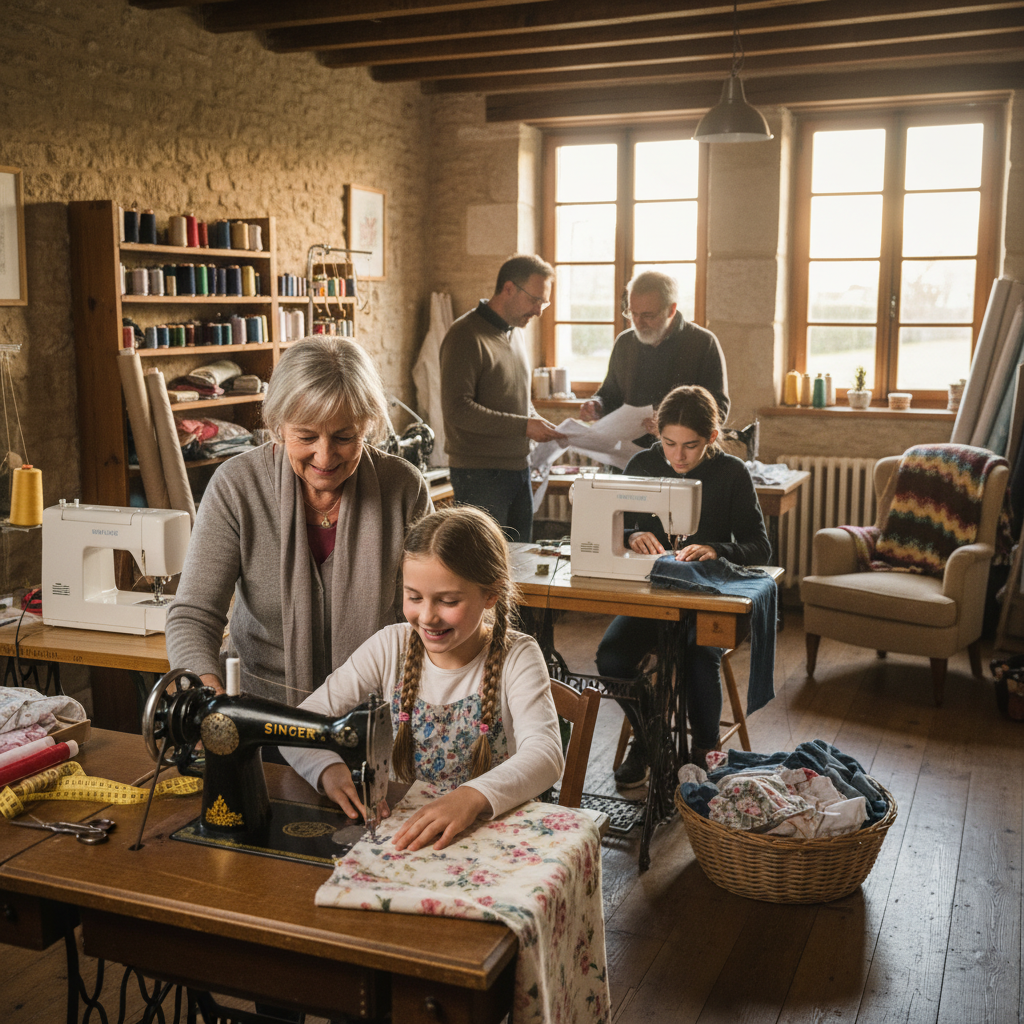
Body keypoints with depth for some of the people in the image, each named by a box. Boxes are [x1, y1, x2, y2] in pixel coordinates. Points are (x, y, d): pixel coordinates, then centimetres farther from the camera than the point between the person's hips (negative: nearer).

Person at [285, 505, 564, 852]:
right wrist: (330, 769, -26)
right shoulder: (390, 648, -1)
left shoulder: (517, 658, -9)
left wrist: (472, 797, -42)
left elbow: (546, 755, -24)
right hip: (400, 827, 2)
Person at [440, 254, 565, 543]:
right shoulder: (466, 336, -13)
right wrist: (523, 425, -21)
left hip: (518, 466, 8)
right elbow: (458, 410, -21)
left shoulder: (515, 332, 15)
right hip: (480, 473, -8)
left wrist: (539, 423, 5)